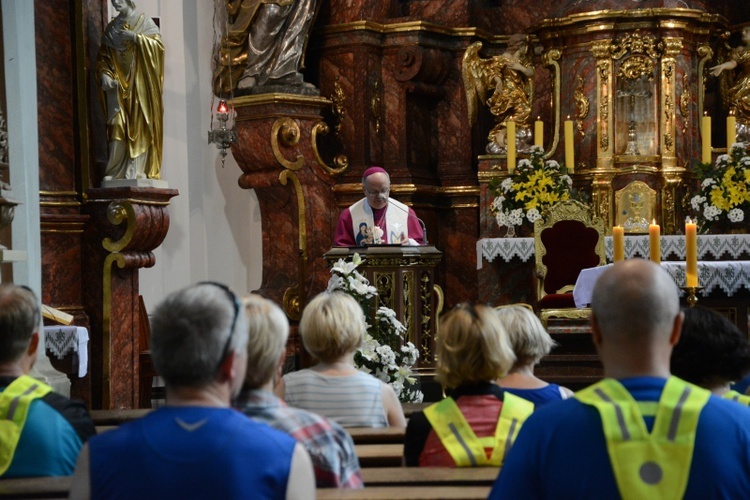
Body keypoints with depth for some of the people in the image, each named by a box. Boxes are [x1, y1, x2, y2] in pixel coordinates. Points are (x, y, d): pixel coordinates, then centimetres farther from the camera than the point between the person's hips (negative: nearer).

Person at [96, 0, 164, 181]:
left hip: (139, 83, -3)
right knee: (117, 126, -6)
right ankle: (115, 172, -7)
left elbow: (158, 44, -6)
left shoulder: (144, 22, 5)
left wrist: (135, 37, -16)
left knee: (138, 125, -8)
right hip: (117, 84, 3)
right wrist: (105, 74, -4)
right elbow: (103, 56, 13)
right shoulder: (112, 27, 15)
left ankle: (136, 171, -8)